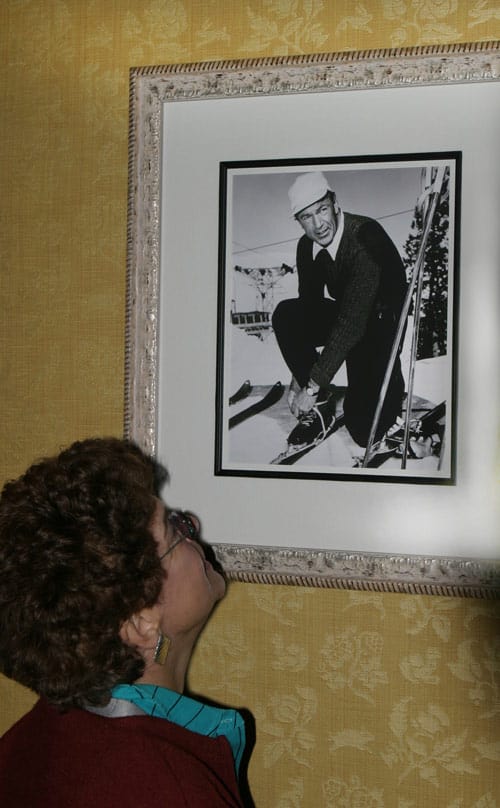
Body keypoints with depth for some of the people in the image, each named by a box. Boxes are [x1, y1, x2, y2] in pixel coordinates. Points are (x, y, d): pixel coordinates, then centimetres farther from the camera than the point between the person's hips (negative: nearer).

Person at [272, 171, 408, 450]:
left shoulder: (366, 235, -30)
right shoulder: (307, 246, -6)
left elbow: (353, 321, -34)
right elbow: (309, 306, 2)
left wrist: (313, 384, -32)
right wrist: (300, 377, -5)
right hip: (344, 315, 6)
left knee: (365, 432, -16)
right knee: (286, 315, -20)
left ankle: (391, 379, 18)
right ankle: (321, 406, -8)